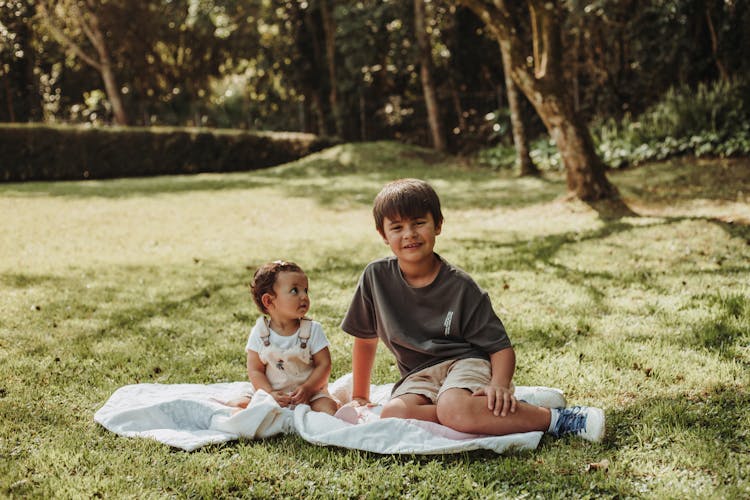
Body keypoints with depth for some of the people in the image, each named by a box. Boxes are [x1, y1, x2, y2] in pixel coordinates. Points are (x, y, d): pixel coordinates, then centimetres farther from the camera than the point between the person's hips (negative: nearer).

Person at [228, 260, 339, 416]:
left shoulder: (313, 330, -2)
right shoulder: (259, 333, -2)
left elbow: (324, 364, -3)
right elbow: (255, 370, -2)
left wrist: (308, 388, -18)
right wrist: (270, 393, -17)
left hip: (310, 394, -1)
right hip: (272, 395, 1)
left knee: (329, 407, -30)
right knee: (236, 405, -17)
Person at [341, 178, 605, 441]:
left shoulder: (460, 286, -7)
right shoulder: (376, 276, -1)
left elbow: (501, 347, -7)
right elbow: (365, 339, 13)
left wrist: (499, 384, -27)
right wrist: (360, 396, 17)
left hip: (468, 362, -4)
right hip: (419, 376, 4)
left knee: (453, 409, -39)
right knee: (392, 415, -31)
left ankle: (559, 419, -26)